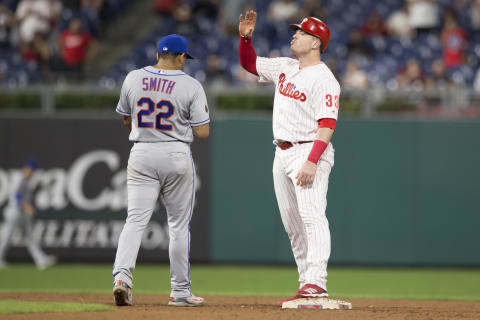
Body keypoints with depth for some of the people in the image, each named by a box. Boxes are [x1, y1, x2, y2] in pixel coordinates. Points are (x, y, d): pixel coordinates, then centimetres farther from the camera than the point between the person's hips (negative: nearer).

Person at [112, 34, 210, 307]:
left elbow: (126, 120, 15)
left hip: (141, 154, 2)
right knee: (179, 225, 8)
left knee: (136, 220, -1)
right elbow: (203, 132, -8)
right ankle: (180, 291, 13)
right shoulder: (191, 86, -7)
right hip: (177, 156, -2)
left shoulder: (133, 79, 3)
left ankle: (122, 275, -23)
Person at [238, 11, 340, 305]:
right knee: (293, 224, 7)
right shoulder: (285, 67, 14)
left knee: (312, 215, -20)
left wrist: (312, 162, -28)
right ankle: (307, 286, 10)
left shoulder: (324, 79, -11)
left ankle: (316, 283, -30)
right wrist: (245, 37, 7)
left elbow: (327, 125, -19)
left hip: (310, 152, -9)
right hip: (283, 154, 9)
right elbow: (249, 62, 26)